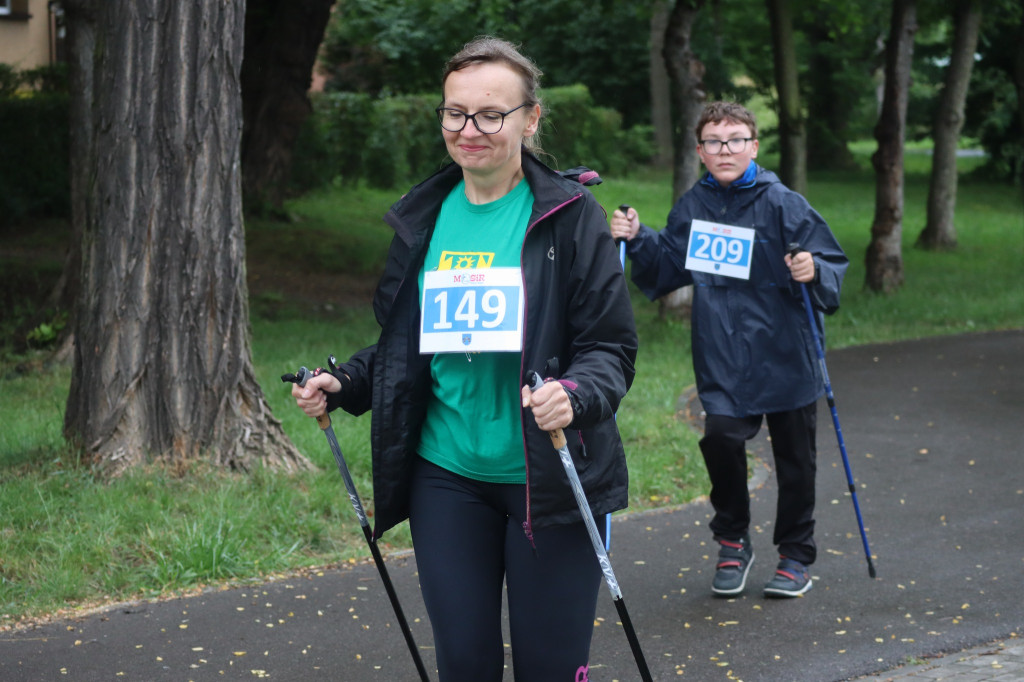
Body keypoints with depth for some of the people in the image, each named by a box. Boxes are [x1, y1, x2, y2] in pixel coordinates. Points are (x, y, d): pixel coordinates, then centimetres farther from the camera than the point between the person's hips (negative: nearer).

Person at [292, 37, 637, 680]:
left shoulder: (571, 215, -7)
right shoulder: (424, 218, 8)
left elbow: (612, 348, -9)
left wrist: (575, 394, -29)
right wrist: (343, 384, 2)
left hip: (549, 480, -4)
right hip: (447, 477, 4)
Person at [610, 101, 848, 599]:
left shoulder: (783, 204, -8)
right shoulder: (693, 207, 4)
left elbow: (832, 263, -6)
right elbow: (668, 268, 16)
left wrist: (813, 271, -27)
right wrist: (636, 239, 1)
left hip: (785, 354, -2)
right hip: (722, 360, 2)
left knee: (793, 458, 9)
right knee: (720, 438, -14)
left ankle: (796, 556, 28)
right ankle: (733, 543, 9)